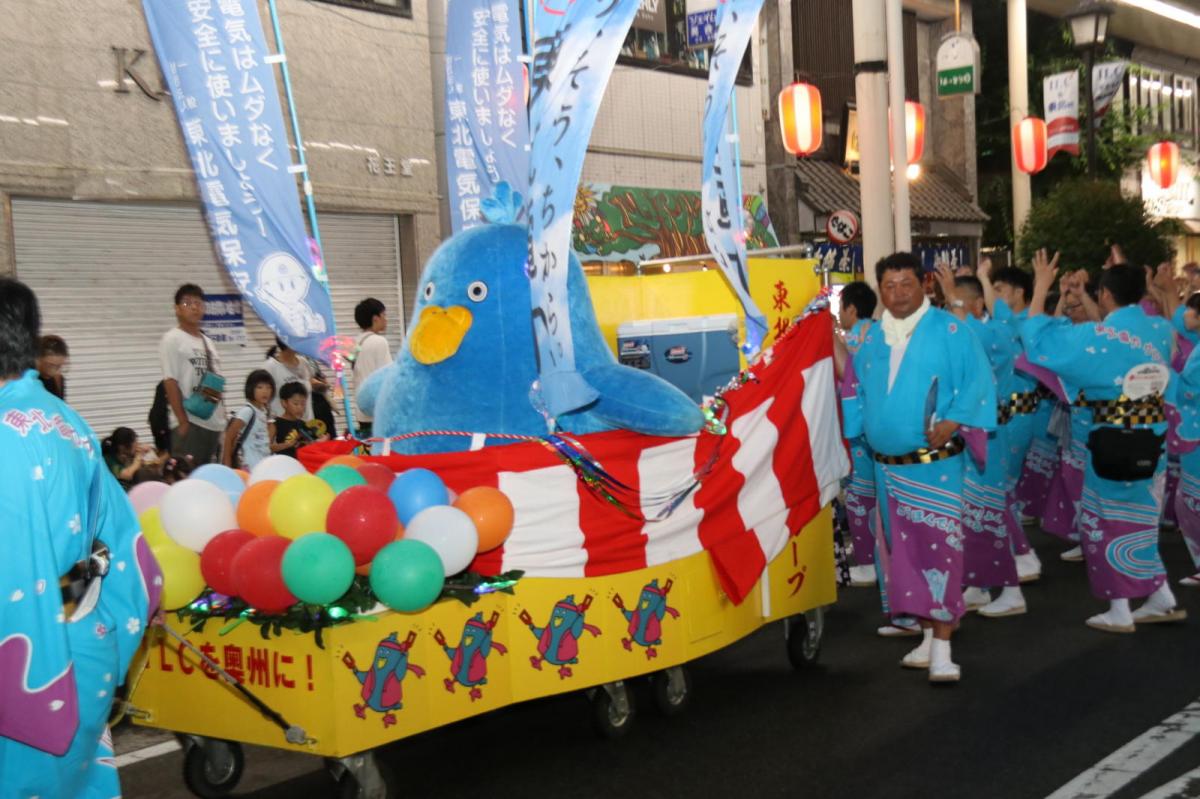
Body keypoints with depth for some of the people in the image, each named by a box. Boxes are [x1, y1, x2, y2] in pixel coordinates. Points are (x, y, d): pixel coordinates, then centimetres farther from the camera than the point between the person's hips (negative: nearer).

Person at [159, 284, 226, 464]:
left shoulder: (208, 342, 17)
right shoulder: (172, 339, -4)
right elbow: (170, 382, -10)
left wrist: (222, 416, 11)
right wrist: (183, 421, -15)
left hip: (213, 422, 7)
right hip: (189, 422, -7)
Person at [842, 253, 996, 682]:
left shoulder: (949, 331, -4)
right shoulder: (872, 340, 11)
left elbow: (978, 382, -10)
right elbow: (858, 391, 18)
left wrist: (953, 421, -21)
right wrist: (844, 428, 4)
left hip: (936, 466, -6)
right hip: (887, 466, 6)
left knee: (938, 548, -8)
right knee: (902, 551, 10)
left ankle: (943, 648, -6)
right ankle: (928, 636, 22)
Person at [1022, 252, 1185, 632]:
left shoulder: (1098, 336, -18)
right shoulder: (1160, 329, 1)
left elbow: (1039, 343, -12)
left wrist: (1041, 288, -8)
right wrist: (1129, 278, 25)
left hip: (1113, 441, -6)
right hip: (1153, 438, 6)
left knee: (1108, 523, 7)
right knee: (1138, 520, 20)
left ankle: (1119, 611, 12)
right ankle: (1162, 599, 24)